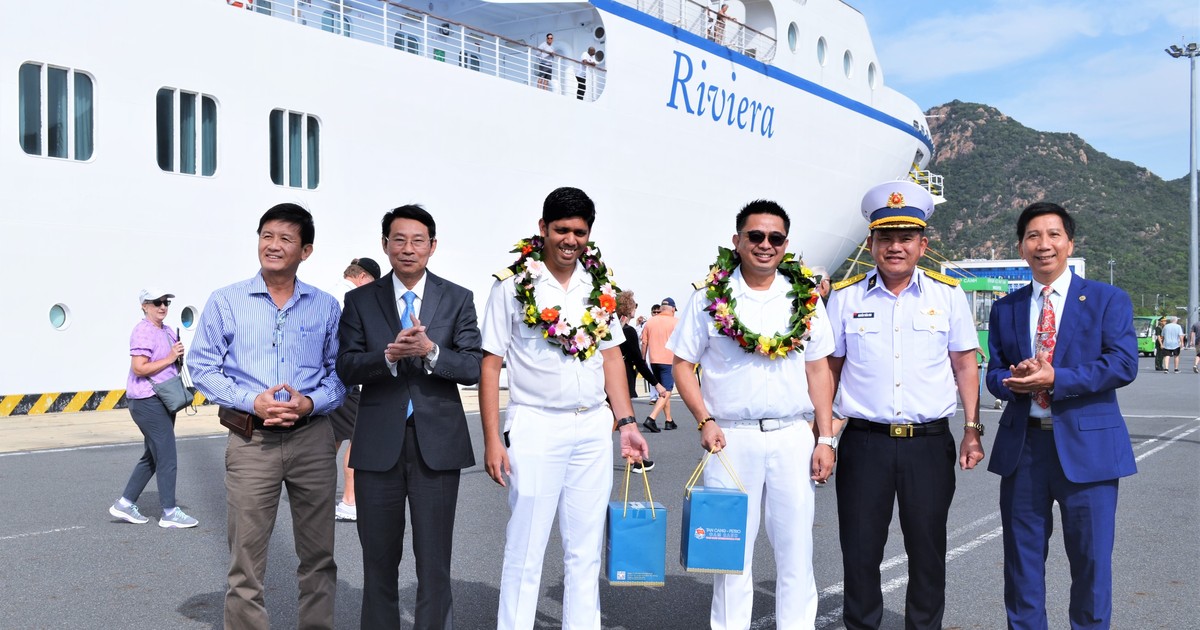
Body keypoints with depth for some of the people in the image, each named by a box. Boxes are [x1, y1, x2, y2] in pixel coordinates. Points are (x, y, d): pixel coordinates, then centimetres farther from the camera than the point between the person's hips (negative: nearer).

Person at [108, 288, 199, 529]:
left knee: (152, 457, 16)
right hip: (148, 402, -10)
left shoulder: (167, 332, 15)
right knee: (167, 457, -5)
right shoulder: (143, 331, -13)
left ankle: (125, 504, 24)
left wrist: (180, 356, 4)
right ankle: (169, 513, 4)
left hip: (163, 401, 10)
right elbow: (139, 367, -22)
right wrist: (169, 358, -17)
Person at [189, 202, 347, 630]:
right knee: (246, 561, 1)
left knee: (318, 554, 11)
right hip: (251, 441, -1)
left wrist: (310, 403, -12)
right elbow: (203, 367, 1)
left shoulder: (325, 307, 7)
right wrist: (253, 401, -13)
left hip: (313, 438, 2)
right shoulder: (226, 302, 3)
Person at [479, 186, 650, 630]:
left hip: (594, 429, 4)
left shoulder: (599, 285, 9)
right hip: (535, 427, -4)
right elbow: (490, 365, -5)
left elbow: (612, 356, 13)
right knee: (525, 548, 4)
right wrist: (492, 440, -10)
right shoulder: (513, 285, -4)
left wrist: (626, 422, 5)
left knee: (586, 548, 12)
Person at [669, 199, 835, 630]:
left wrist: (825, 439, 3)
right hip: (731, 437, -2)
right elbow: (682, 364, 2)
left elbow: (818, 371, 8)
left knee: (795, 545, 7)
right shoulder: (709, 297, 0)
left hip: (793, 437, 2)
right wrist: (704, 420, -10)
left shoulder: (805, 299, 7)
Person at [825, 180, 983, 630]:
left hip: (930, 443, 0)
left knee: (928, 551, 9)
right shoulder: (845, 298, 3)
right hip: (864, 442, 0)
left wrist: (972, 430, 2)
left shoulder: (948, 295, 4)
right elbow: (830, 368, 7)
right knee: (860, 552, 6)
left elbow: (965, 365, 7)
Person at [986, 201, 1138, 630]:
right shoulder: (1005, 309, 11)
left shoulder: (1108, 300, 1)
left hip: (1086, 446, -3)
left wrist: (1056, 378, -20)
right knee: (1021, 558, 11)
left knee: (1091, 559, 5)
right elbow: (994, 372, 9)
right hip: (1021, 445, 3)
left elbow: (1123, 364, -11)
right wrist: (1014, 382, -15)